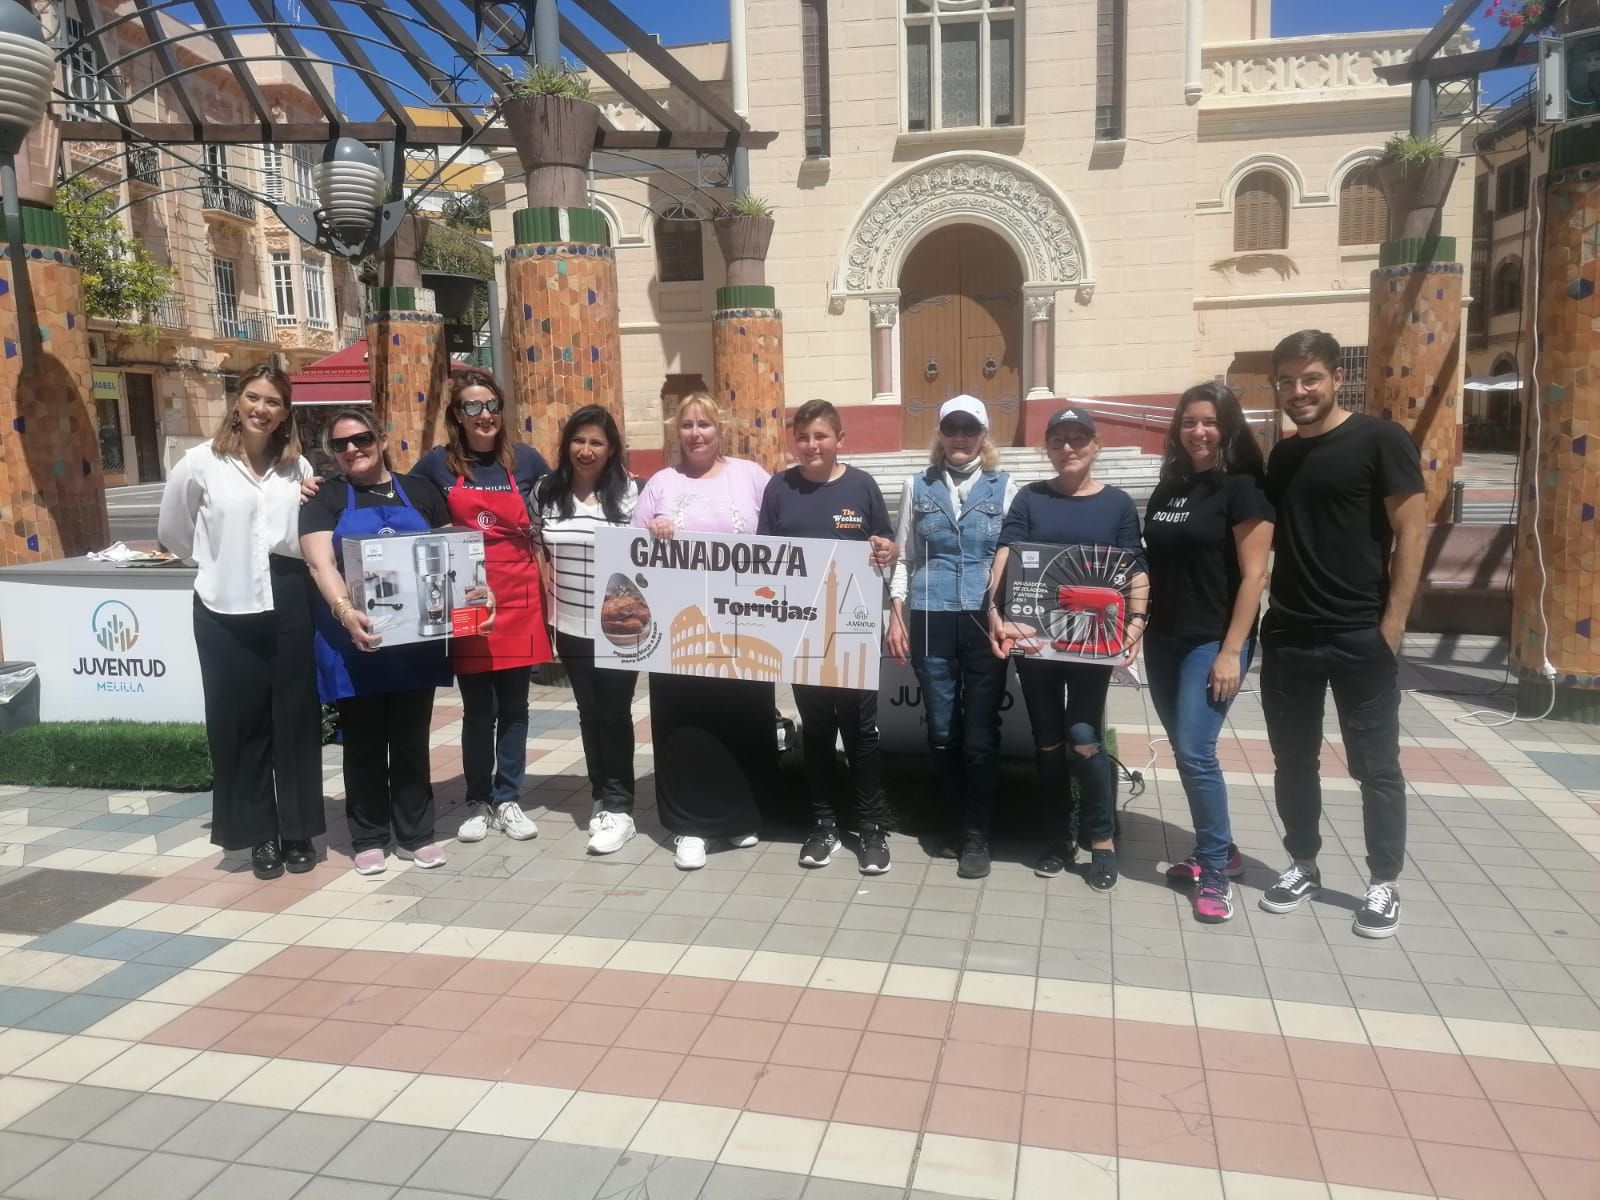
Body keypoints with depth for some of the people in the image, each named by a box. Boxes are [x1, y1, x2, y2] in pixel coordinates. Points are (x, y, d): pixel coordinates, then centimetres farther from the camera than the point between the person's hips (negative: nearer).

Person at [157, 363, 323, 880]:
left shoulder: (298, 467, 7)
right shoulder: (201, 462, -1)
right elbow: (172, 531, 10)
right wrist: (221, 561, 13)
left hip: (288, 604, 2)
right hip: (226, 609, -1)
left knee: (295, 717, 6)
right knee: (241, 722, 5)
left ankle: (297, 828, 18)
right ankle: (260, 833, 17)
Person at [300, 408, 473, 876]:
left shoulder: (419, 491, 10)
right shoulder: (325, 499, 2)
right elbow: (320, 563, -11)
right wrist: (345, 612, -29)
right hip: (355, 639, -2)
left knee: (412, 737, 10)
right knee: (363, 740, 8)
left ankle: (416, 834, 21)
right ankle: (368, 838, 20)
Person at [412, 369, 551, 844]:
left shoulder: (526, 460, 2)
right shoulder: (437, 464, 0)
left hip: (518, 598, 1)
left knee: (513, 704, 8)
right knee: (477, 709, 5)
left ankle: (507, 800, 20)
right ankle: (478, 801, 20)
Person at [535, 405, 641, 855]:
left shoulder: (627, 492, -7)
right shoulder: (548, 491, 3)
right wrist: (547, 604, 8)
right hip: (571, 625, 3)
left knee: (614, 714, 1)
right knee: (589, 713, 12)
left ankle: (618, 808, 10)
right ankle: (603, 797, 25)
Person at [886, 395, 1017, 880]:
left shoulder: (1005, 487, 6)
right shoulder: (918, 486, 9)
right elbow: (903, 557, 11)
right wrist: (896, 616, 4)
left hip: (985, 620, -1)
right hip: (931, 621, 2)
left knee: (980, 732, -1)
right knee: (942, 731, 7)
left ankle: (977, 834, 13)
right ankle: (957, 822, 25)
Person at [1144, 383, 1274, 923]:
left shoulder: (1242, 488, -8)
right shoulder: (1166, 489, 11)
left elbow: (1253, 576, -13)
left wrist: (1231, 651, -17)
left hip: (1213, 641, -7)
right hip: (1164, 640, 7)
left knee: (1196, 753, -11)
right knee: (1184, 752, 11)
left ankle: (1216, 869, 4)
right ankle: (1218, 850, 27)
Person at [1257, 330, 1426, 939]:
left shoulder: (1379, 440, -8)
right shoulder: (1281, 457, 10)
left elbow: (1412, 532, -10)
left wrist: (1392, 624, -14)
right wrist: (1263, 614, 5)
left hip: (1360, 637, -5)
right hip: (1287, 635, 5)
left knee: (1375, 766, 6)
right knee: (1293, 760, 13)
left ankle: (1384, 883, 20)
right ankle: (1303, 865, 29)